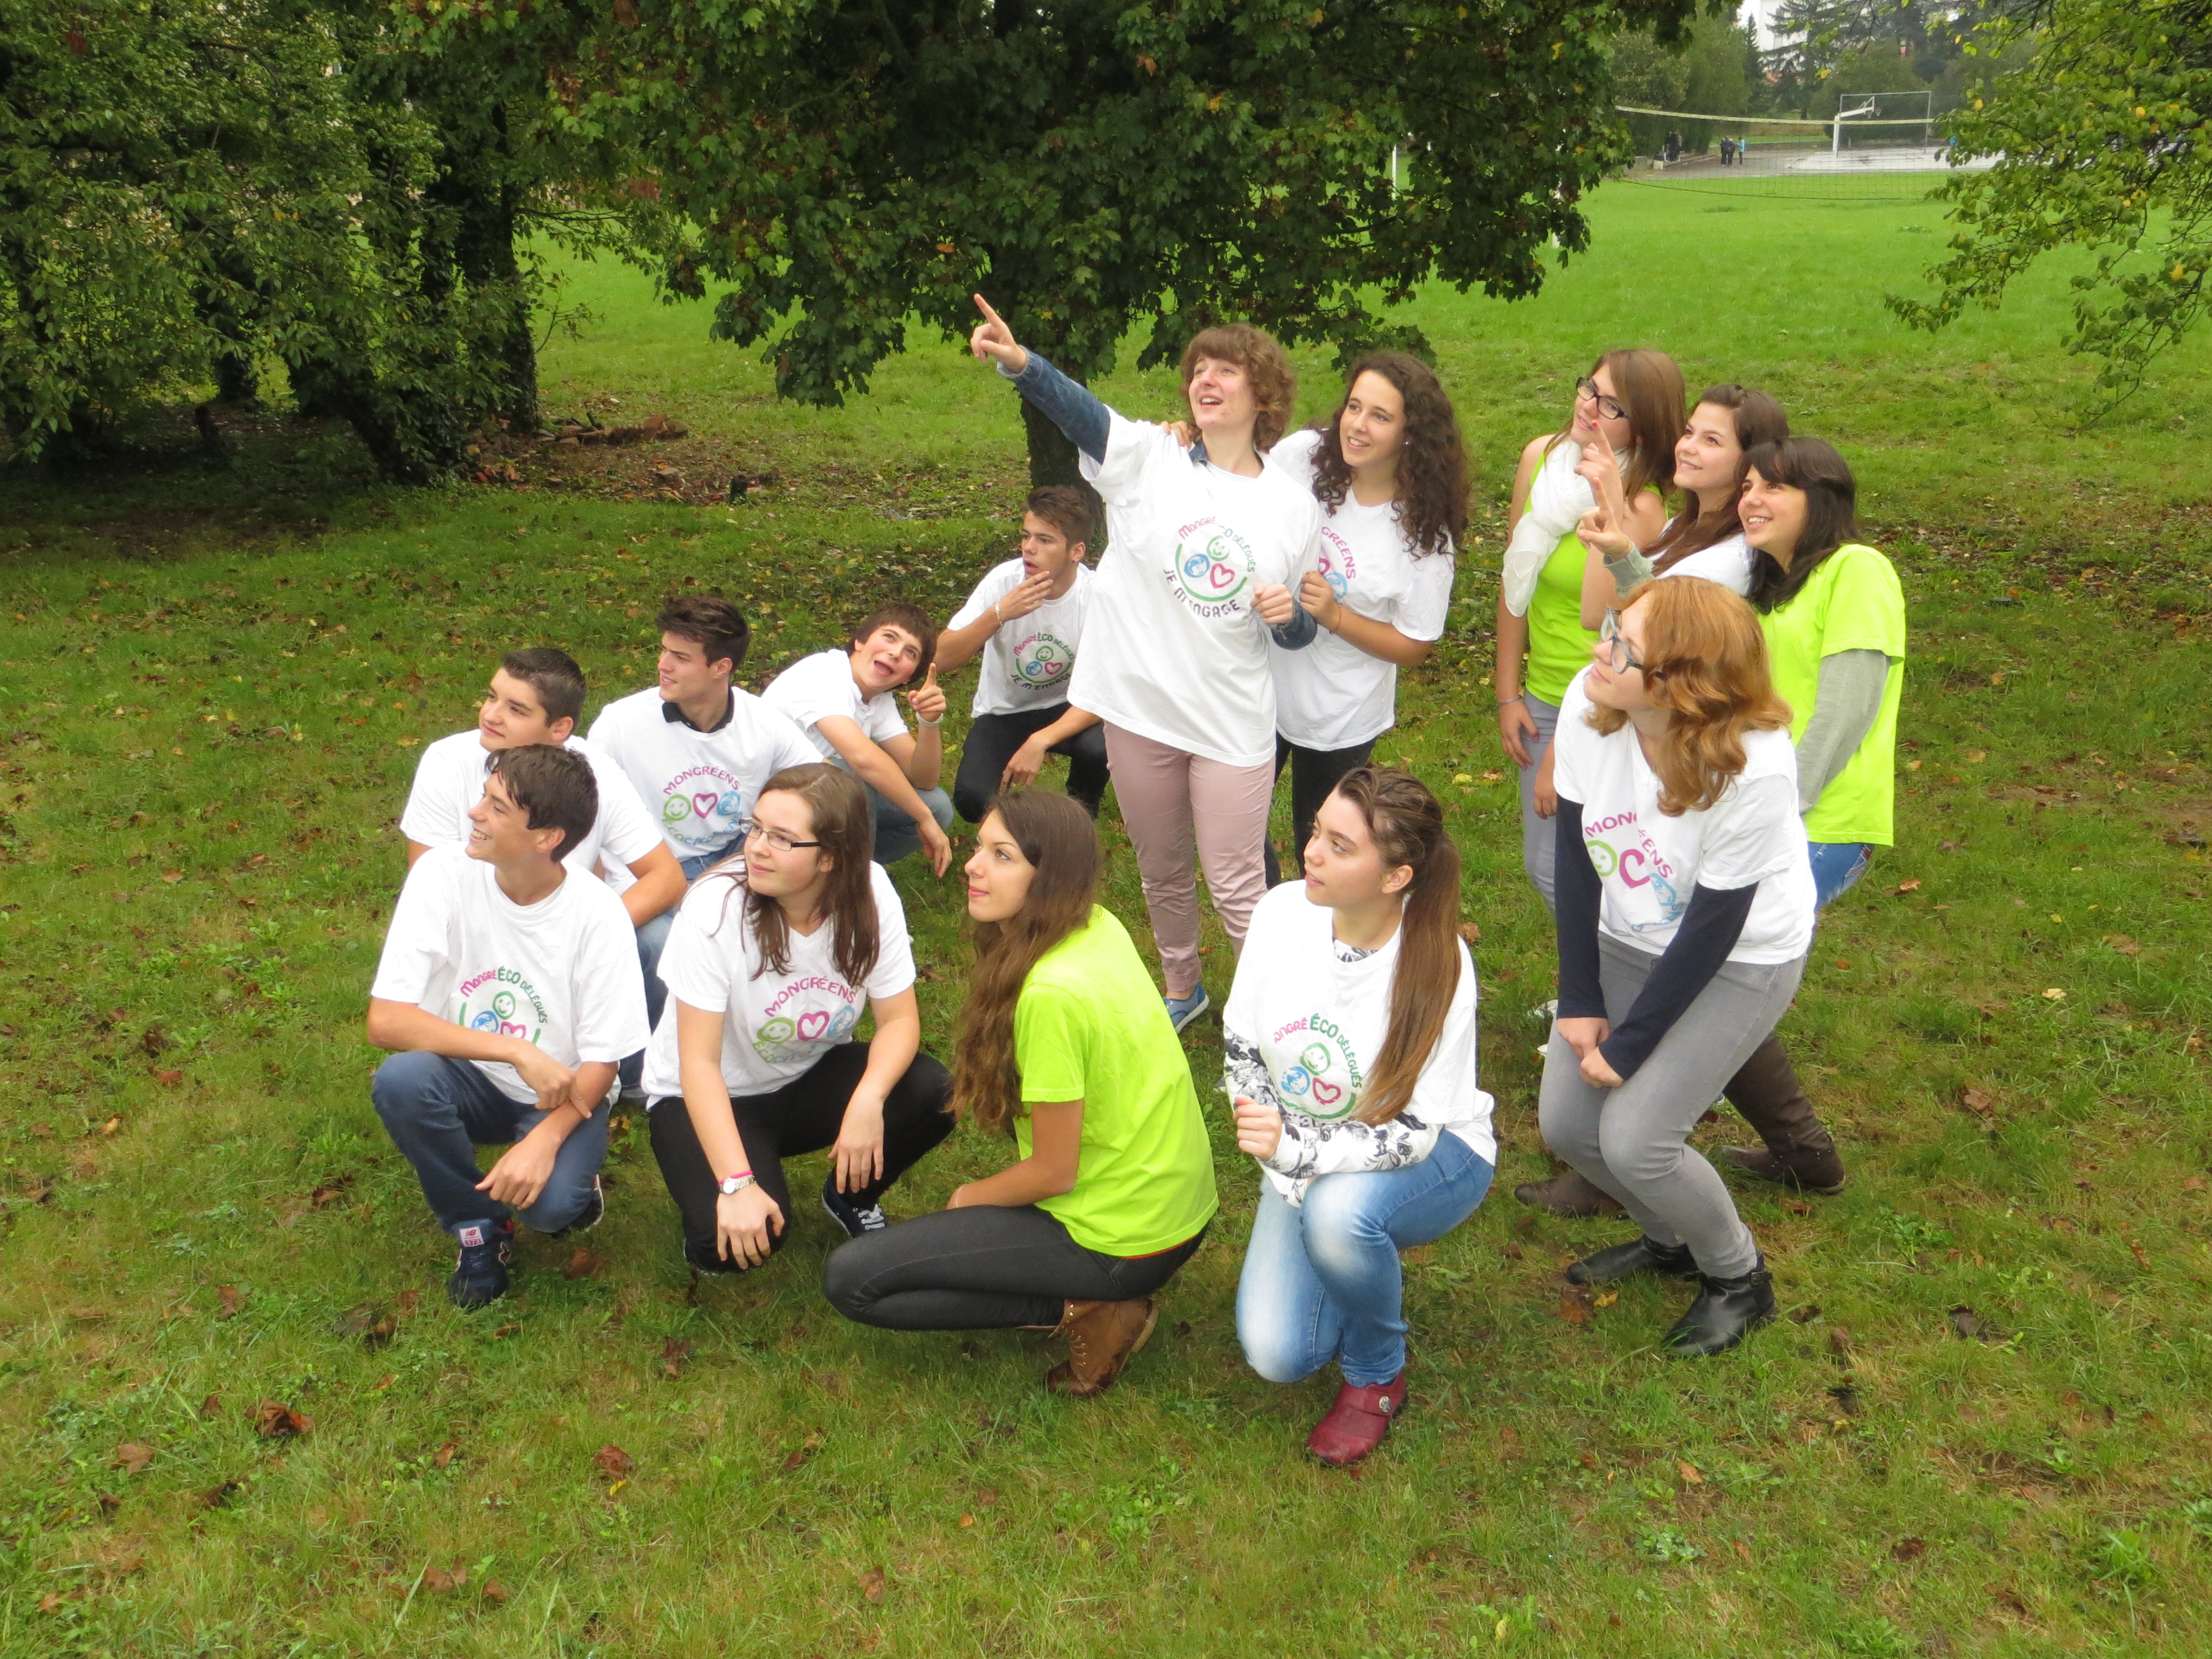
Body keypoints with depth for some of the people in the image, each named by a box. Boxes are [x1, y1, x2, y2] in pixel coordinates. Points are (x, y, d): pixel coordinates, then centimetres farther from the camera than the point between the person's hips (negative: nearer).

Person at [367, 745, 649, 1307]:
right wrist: (519, 1052, -30)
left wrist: (546, 1139, -31)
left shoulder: (597, 914, -19)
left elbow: (601, 1063, -12)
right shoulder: (443, 875, -17)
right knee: (400, 1079, -31)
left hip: (561, 1095, -2)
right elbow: (385, 1020, -23)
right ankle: (478, 1229, -5)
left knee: (549, 1201, -31)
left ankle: (570, 1180, 9)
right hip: (470, 1080, 2)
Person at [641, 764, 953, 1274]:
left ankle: (852, 1196, 5)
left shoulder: (870, 892, -18)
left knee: (932, 1092, -25)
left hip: (813, 1079, 4)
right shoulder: (716, 908, -27)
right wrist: (736, 1184, -35)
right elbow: (699, 1062, -26)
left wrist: (868, 1100, -35)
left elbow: (899, 1018, -14)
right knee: (738, 1236, -31)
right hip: (711, 1097, -3)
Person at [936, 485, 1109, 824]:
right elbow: (943, 660, -21)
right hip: (1003, 712, 0)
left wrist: (1040, 741, -35)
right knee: (972, 800, -25)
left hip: (1067, 710, 0)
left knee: (1098, 747, -33)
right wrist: (998, 614, -36)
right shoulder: (1004, 581, -19)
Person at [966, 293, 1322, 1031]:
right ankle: (1183, 988, 44)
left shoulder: (1294, 506, 1)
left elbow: (1298, 634, 11)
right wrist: (1018, 362, -44)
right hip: (1140, 707, 1)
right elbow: (1079, 409, -25)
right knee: (1161, 871, 19)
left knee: (1237, 889, 3)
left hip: (1235, 722, -1)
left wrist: (1289, 617, -14)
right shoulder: (1149, 459, -4)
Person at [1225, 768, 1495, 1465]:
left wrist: (1293, 1145, -37)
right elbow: (1241, 1046, -2)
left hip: (1432, 1162, -4)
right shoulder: (1283, 911, -17)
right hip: (1307, 1163, 4)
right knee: (1277, 1356, -12)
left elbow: (1413, 1134, -26)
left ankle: (1377, 1377, -7)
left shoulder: (1436, 965, -28)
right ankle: (1367, 1261, 22)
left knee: (1339, 1210, -39)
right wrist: (1273, 1146, -12)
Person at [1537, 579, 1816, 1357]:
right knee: (1565, 1122, 3)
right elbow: (1577, 855, -9)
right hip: (1628, 939, 6)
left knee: (1634, 1139, -12)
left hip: (1741, 960, -5)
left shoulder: (1753, 767, -33)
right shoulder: (1589, 705, -20)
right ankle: (1670, 1240, 33)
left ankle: (1738, 1277, 18)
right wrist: (1580, 1001, -6)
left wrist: (1630, 1046, -15)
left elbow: (1714, 927, -23)